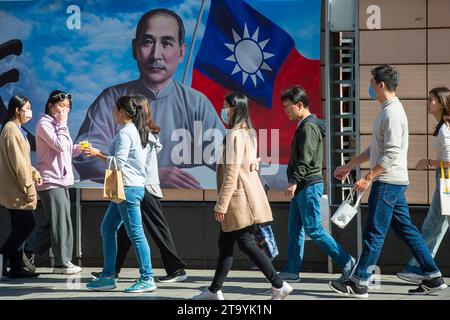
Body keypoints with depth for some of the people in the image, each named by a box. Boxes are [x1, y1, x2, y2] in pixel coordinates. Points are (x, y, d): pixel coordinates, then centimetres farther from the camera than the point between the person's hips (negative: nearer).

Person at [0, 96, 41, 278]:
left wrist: (34, 173, 9)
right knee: (27, 224, -8)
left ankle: (16, 268, 11)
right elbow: (18, 162, -19)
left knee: (20, 227, 9)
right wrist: (29, 188, -18)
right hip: (16, 189, -10)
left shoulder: (16, 129, 17)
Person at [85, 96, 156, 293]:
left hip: (128, 188, -11)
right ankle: (107, 277, 15)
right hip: (132, 186, 11)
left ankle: (147, 279, -4)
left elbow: (118, 162, -19)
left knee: (135, 233, -7)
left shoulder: (125, 132, -13)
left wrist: (98, 154, -9)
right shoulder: (137, 131, 17)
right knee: (107, 229, 13)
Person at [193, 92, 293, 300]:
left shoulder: (235, 135, -17)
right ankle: (215, 290, 18)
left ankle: (279, 285, -2)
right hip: (248, 193, 10)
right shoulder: (249, 133, 13)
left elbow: (231, 173, -21)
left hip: (238, 197, -10)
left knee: (246, 244, -4)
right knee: (225, 243, 13)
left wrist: (221, 205, -18)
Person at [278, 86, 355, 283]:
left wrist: (294, 182, -24)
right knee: (294, 229, 10)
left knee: (313, 229, -8)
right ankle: (291, 271, 13)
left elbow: (305, 158, -22)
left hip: (309, 185, -10)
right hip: (302, 186, 10)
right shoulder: (304, 125, 17)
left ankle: (346, 262, -3)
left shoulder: (309, 126, -14)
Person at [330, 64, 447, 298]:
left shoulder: (392, 113, -15)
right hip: (394, 182, 10)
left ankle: (359, 283, -1)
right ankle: (433, 278, 13)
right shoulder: (387, 110, 18)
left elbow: (391, 153, -22)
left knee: (374, 233, -5)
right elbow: (375, 149, 26)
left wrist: (368, 178, -23)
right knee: (405, 229, 11)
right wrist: (349, 166, 27)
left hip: (387, 182, -10)